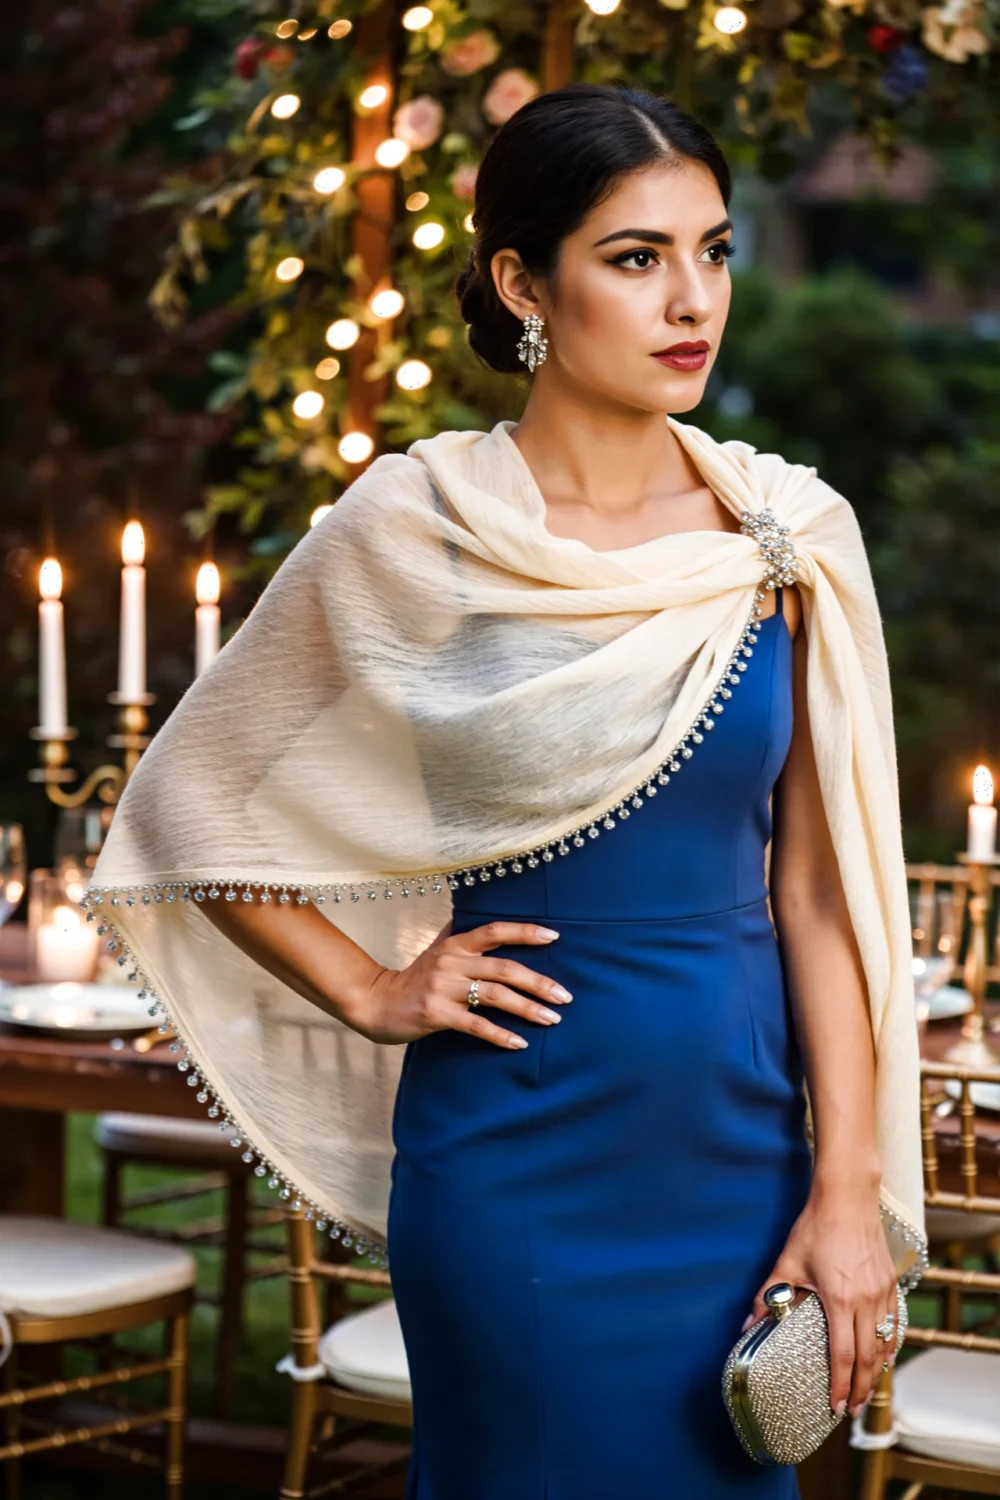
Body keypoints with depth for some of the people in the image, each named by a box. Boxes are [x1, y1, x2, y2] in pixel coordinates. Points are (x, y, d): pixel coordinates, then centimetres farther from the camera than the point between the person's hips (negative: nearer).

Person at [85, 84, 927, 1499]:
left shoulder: (791, 533, -1)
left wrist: (849, 1193, -5)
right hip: (518, 1162, -3)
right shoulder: (412, 531, -7)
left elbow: (818, 888, -1)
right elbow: (189, 801, 2)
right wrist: (372, 994, -3)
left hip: (743, 1147, 3)